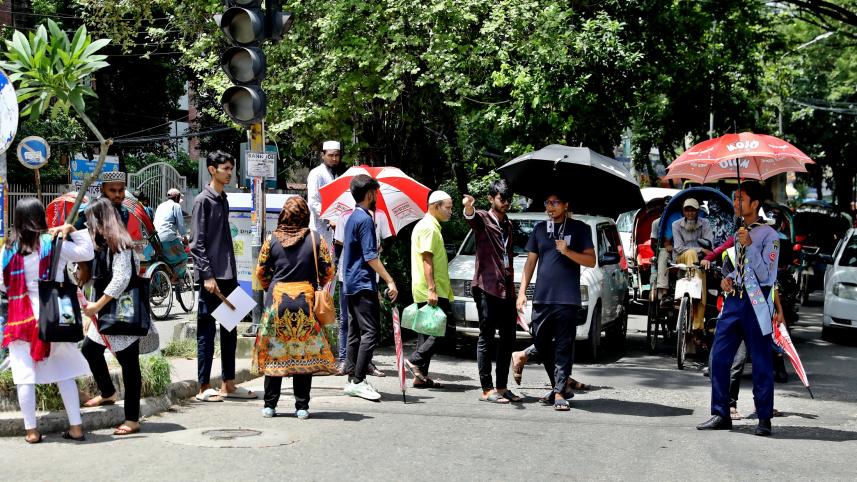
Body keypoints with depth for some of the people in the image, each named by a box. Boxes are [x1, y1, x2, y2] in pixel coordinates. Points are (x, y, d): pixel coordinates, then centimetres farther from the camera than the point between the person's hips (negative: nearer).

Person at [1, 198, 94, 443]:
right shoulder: (53, 243, -5)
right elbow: (87, 252, 3)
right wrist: (72, 230, 7)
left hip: (21, 318, 0)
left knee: (25, 375, 5)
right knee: (64, 373, 10)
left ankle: (31, 430, 7)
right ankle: (76, 427, 11)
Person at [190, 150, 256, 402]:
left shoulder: (223, 200, 16)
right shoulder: (203, 200, -8)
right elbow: (197, 242, -13)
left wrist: (232, 274, 16)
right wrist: (207, 275, -18)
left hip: (227, 275, 8)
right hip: (211, 276, -8)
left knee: (230, 330, 11)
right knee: (207, 331, -3)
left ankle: (229, 384, 18)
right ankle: (204, 388, 2)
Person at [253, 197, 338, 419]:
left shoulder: (272, 240, 1)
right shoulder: (316, 240, -2)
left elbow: (260, 272, 6)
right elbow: (328, 272, 0)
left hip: (277, 300, 1)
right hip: (306, 301, -1)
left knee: (274, 352, 8)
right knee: (305, 354, 5)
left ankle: (270, 405, 11)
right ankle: (302, 406, 5)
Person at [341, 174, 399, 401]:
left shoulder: (352, 218, 17)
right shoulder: (365, 219, -13)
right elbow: (370, 256, -18)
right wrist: (389, 281, -18)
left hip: (351, 285, 10)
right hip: (364, 285, -10)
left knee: (355, 333, 10)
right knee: (370, 332, -11)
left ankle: (352, 379, 12)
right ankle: (358, 381, -14)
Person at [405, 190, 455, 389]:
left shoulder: (425, 225, 21)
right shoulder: (429, 227, -12)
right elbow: (427, 259, -20)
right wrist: (431, 289, -25)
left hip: (425, 291, 11)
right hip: (432, 291, -11)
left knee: (428, 332, 10)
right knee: (446, 330, -9)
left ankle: (421, 376, 10)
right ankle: (415, 360, -11)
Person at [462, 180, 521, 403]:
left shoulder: (509, 225, 20)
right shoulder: (482, 219, -2)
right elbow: (471, 218, -27)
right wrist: (468, 207, -51)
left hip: (507, 290, 7)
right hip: (487, 288, -7)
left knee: (508, 339, 9)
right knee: (487, 339, -5)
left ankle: (502, 387, 17)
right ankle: (487, 389, -3)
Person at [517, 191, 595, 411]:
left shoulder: (579, 228, 4)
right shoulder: (540, 228, 15)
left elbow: (591, 261, 1)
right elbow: (530, 262, 17)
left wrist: (567, 252, -14)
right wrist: (522, 291, 8)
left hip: (567, 299, -4)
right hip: (541, 298, 4)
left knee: (564, 346, -5)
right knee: (542, 343, 6)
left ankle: (559, 393, -6)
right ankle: (558, 386, 21)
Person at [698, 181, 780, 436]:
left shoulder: (769, 235, -5)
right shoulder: (732, 231, 14)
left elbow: (765, 274, -12)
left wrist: (749, 245, -21)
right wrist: (726, 278, 5)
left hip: (756, 304, -6)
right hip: (733, 300, 6)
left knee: (761, 363, 0)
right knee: (718, 357, 2)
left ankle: (764, 418, 8)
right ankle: (720, 414, 10)